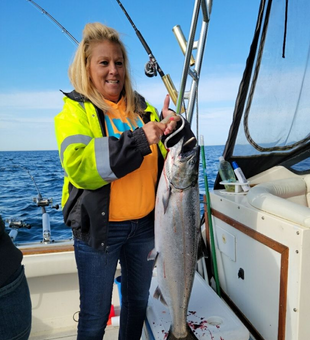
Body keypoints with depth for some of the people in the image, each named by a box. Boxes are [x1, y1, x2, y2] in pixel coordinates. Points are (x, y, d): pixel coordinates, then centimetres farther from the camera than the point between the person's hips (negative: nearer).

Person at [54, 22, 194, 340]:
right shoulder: (75, 111, -5)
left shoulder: (142, 108, 6)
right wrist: (139, 140, -28)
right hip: (99, 227, -4)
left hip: (144, 224, 4)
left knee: (138, 300, 22)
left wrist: (172, 129, -16)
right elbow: (78, 166, -22)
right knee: (95, 314, 12)